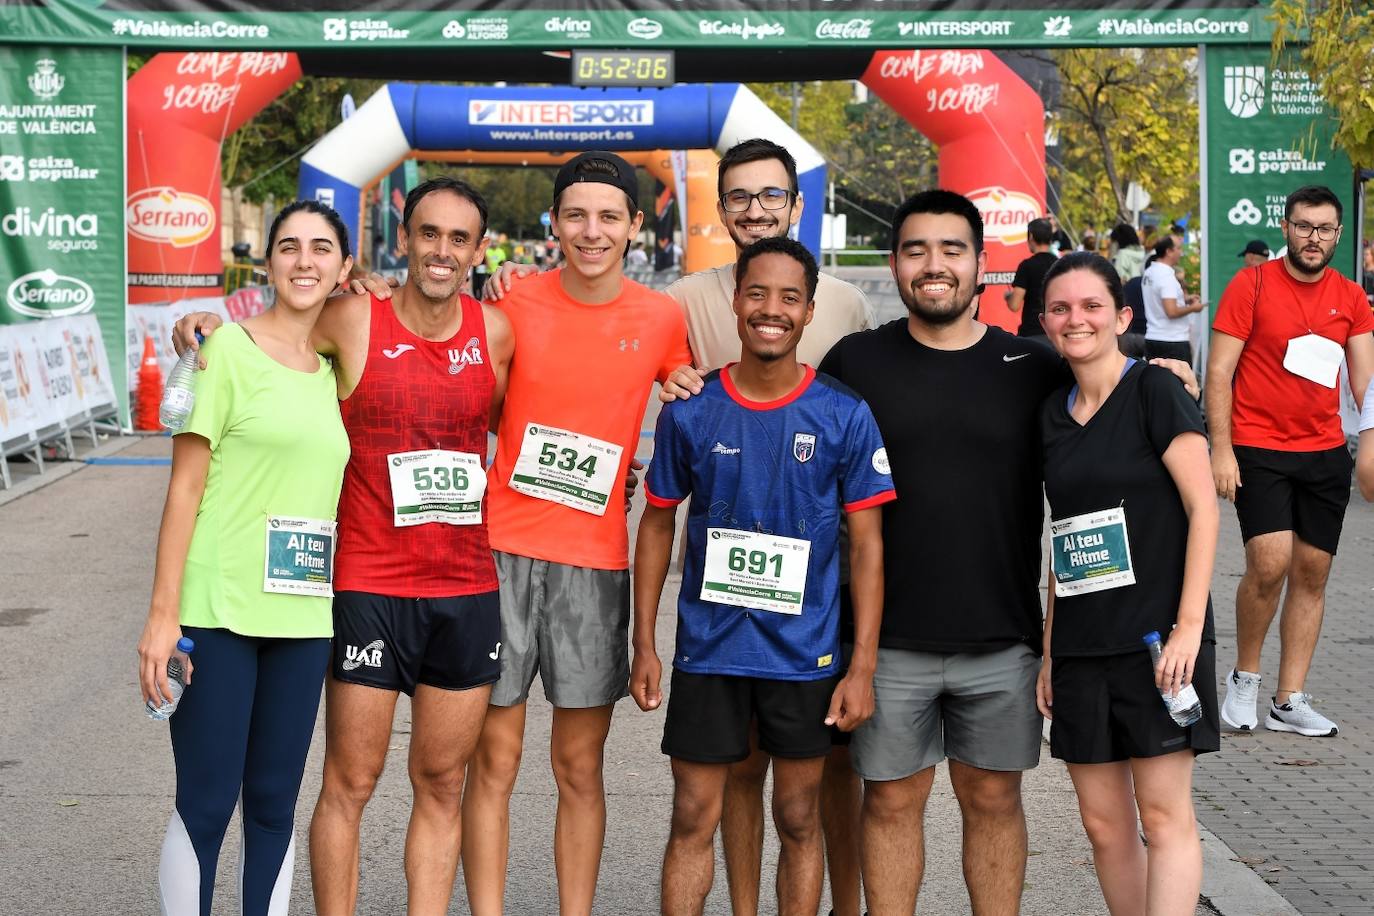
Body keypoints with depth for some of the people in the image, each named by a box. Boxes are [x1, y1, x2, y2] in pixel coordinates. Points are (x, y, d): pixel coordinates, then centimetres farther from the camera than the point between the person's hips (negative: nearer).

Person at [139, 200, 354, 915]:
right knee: (205, 804, 0)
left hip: (303, 616, 5)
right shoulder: (229, 349, -5)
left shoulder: (334, 369, 11)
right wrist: (163, 613, -11)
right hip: (218, 610, -5)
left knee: (274, 803, 10)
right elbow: (185, 487, -7)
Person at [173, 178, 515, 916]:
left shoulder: (494, 331, 3)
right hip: (369, 586, -3)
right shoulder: (354, 321, -6)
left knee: (441, 785, 12)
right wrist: (208, 325, -12)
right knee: (350, 784, 2)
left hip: (468, 589, 3)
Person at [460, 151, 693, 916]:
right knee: (494, 758, 2)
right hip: (503, 549, -1)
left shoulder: (663, 319, 3)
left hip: (596, 562, 1)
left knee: (580, 766, 8)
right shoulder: (514, 304, 0)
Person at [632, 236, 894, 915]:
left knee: (798, 822, 11)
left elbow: (867, 545, -2)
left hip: (806, 655, 0)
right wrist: (644, 645, 4)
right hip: (708, 649, 1)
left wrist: (862, 666, -6)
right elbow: (657, 524, 7)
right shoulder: (690, 412, -1)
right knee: (693, 820, 6)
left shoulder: (845, 417, -4)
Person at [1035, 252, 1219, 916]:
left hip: (1156, 637, -6)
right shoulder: (1052, 412, 13)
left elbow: (1203, 509, -9)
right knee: (1103, 822, 7)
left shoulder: (1155, 392, -5)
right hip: (1080, 646, 6)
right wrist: (1049, 649, 13)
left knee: (1164, 814, -4)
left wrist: (1189, 626, -16)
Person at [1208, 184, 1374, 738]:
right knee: (1270, 563, -17)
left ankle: (1290, 701, 14)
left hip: (1325, 453, 4)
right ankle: (1244, 677, 7)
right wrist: (1221, 448, -13)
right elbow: (1218, 371, -6)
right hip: (1258, 449, -4)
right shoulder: (1252, 284, -5)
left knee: (1312, 572, 5)